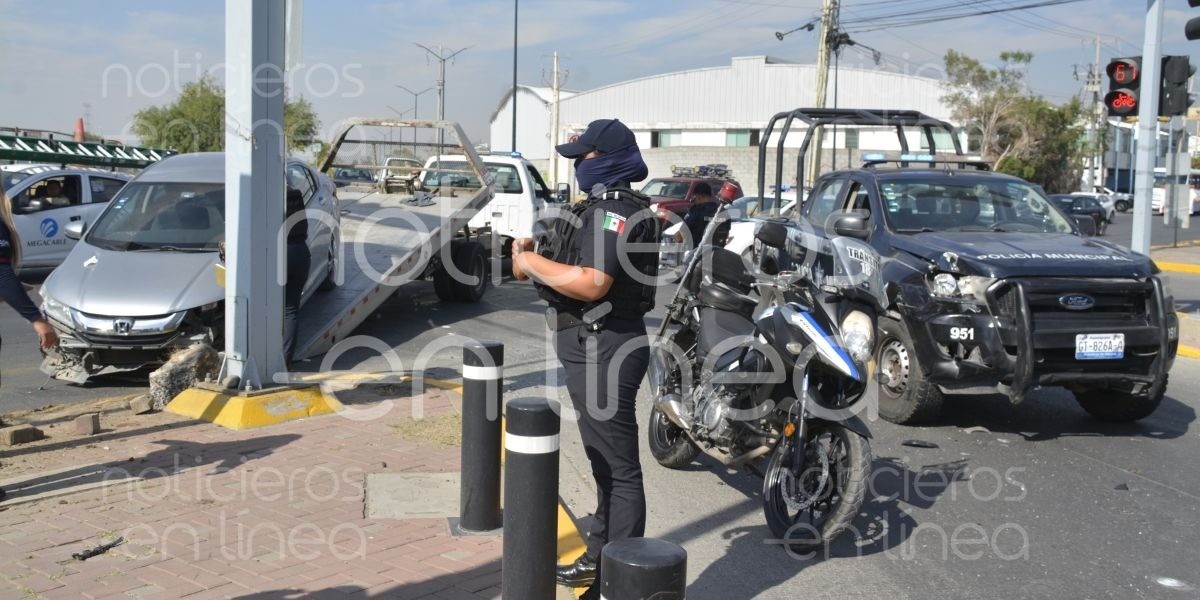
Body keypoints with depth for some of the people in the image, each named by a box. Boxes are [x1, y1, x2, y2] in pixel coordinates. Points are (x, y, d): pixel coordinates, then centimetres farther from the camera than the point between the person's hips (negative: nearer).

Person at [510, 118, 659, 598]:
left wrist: (532, 264, -15)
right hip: (591, 346, 11)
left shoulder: (617, 211, -16)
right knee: (604, 464, 20)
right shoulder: (603, 206, 18)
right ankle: (600, 559, 34)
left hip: (604, 348, -11)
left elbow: (592, 284, -27)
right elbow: (579, 268, 17)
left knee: (619, 469, -5)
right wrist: (535, 260, 1)